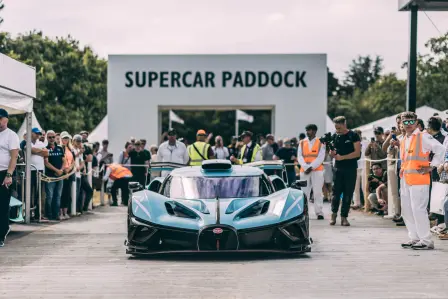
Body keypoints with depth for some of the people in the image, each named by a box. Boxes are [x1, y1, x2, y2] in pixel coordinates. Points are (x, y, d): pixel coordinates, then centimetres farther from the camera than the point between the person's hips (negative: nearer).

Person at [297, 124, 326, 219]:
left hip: (317, 170, -3)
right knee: (304, 192, 1)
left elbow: (320, 158, -5)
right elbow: (300, 157, 4)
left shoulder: (320, 143, 4)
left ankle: (319, 213, -3)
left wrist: (311, 167, -14)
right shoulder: (302, 143, 11)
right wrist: (306, 167, -11)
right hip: (304, 170, 3)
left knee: (317, 192, -4)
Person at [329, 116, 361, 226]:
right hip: (338, 168, 3)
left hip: (350, 168, -3)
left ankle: (344, 217, 4)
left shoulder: (353, 136, -4)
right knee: (336, 192, 1)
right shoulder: (335, 136, 9)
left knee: (348, 194, 0)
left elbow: (357, 153, -10)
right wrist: (332, 153, -9)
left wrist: (342, 157, -17)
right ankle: (334, 213, 16)